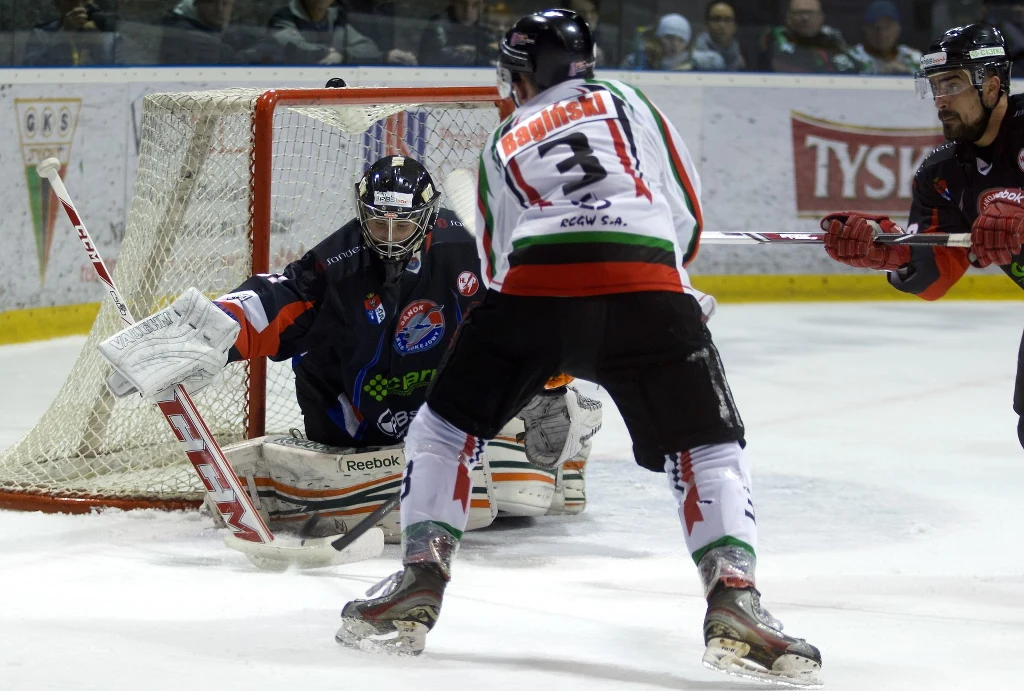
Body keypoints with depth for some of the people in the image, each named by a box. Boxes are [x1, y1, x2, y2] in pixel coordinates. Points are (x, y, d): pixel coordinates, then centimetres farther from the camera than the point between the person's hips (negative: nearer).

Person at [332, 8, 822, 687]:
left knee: (448, 423, 22)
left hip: (534, 283, 1)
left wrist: (548, 355, 46)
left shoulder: (503, 145, 30)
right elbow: (688, 211, 22)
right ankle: (733, 599, -10)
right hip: (648, 286, -1)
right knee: (707, 448, 10)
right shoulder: (625, 100, 27)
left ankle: (421, 581, 12)